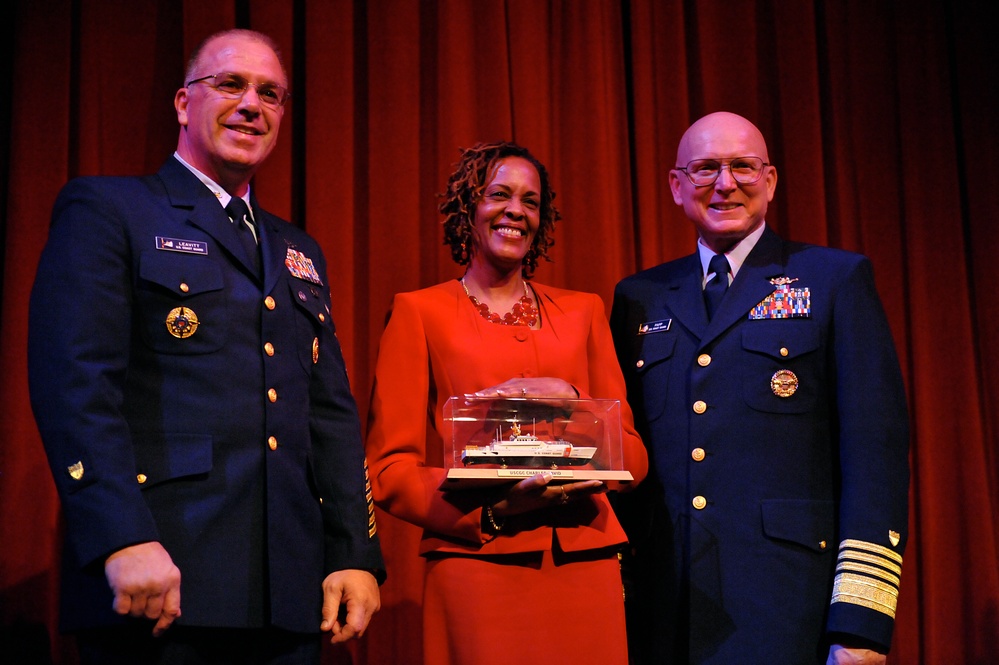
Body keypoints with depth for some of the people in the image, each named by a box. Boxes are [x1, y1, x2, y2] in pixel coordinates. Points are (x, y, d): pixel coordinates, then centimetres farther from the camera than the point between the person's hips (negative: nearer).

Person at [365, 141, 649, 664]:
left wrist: (567, 399, -11)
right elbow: (389, 470, -1)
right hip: (475, 569, -3)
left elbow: (633, 458, 8)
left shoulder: (583, 311, 13)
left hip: (584, 567, 3)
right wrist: (490, 510, -17)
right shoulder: (420, 312, 5)